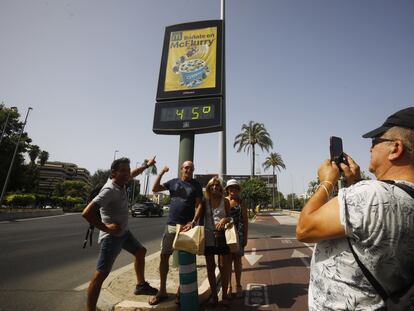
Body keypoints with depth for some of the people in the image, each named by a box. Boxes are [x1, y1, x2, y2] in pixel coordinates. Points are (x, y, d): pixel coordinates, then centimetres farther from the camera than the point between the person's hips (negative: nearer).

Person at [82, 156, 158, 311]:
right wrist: (105, 228, -24)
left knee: (141, 252, 21)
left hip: (124, 232, 10)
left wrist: (147, 165, 31)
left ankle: (141, 285, 37)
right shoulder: (110, 190, -26)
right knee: (101, 275, -3)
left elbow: (132, 174, 23)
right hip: (112, 236, -10)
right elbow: (87, 212, -33)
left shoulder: (121, 182, -1)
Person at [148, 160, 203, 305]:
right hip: (171, 225, 2)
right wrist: (161, 172, -8)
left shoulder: (196, 185, 1)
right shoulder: (173, 182, 6)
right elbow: (155, 189, 4)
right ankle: (162, 291, 22)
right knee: (164, 256, 6)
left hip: (187, 226, -2)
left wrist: (193, 221, -18)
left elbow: (199, 205, -4)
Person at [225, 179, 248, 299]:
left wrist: (245, 237, 0)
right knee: (228, 260, 7)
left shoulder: (241, 203, 2)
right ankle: (229, 286, 21)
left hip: (238, 234, 1)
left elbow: (245, 221, 4)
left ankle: (238, 286, 24)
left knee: (237, 260, 11)